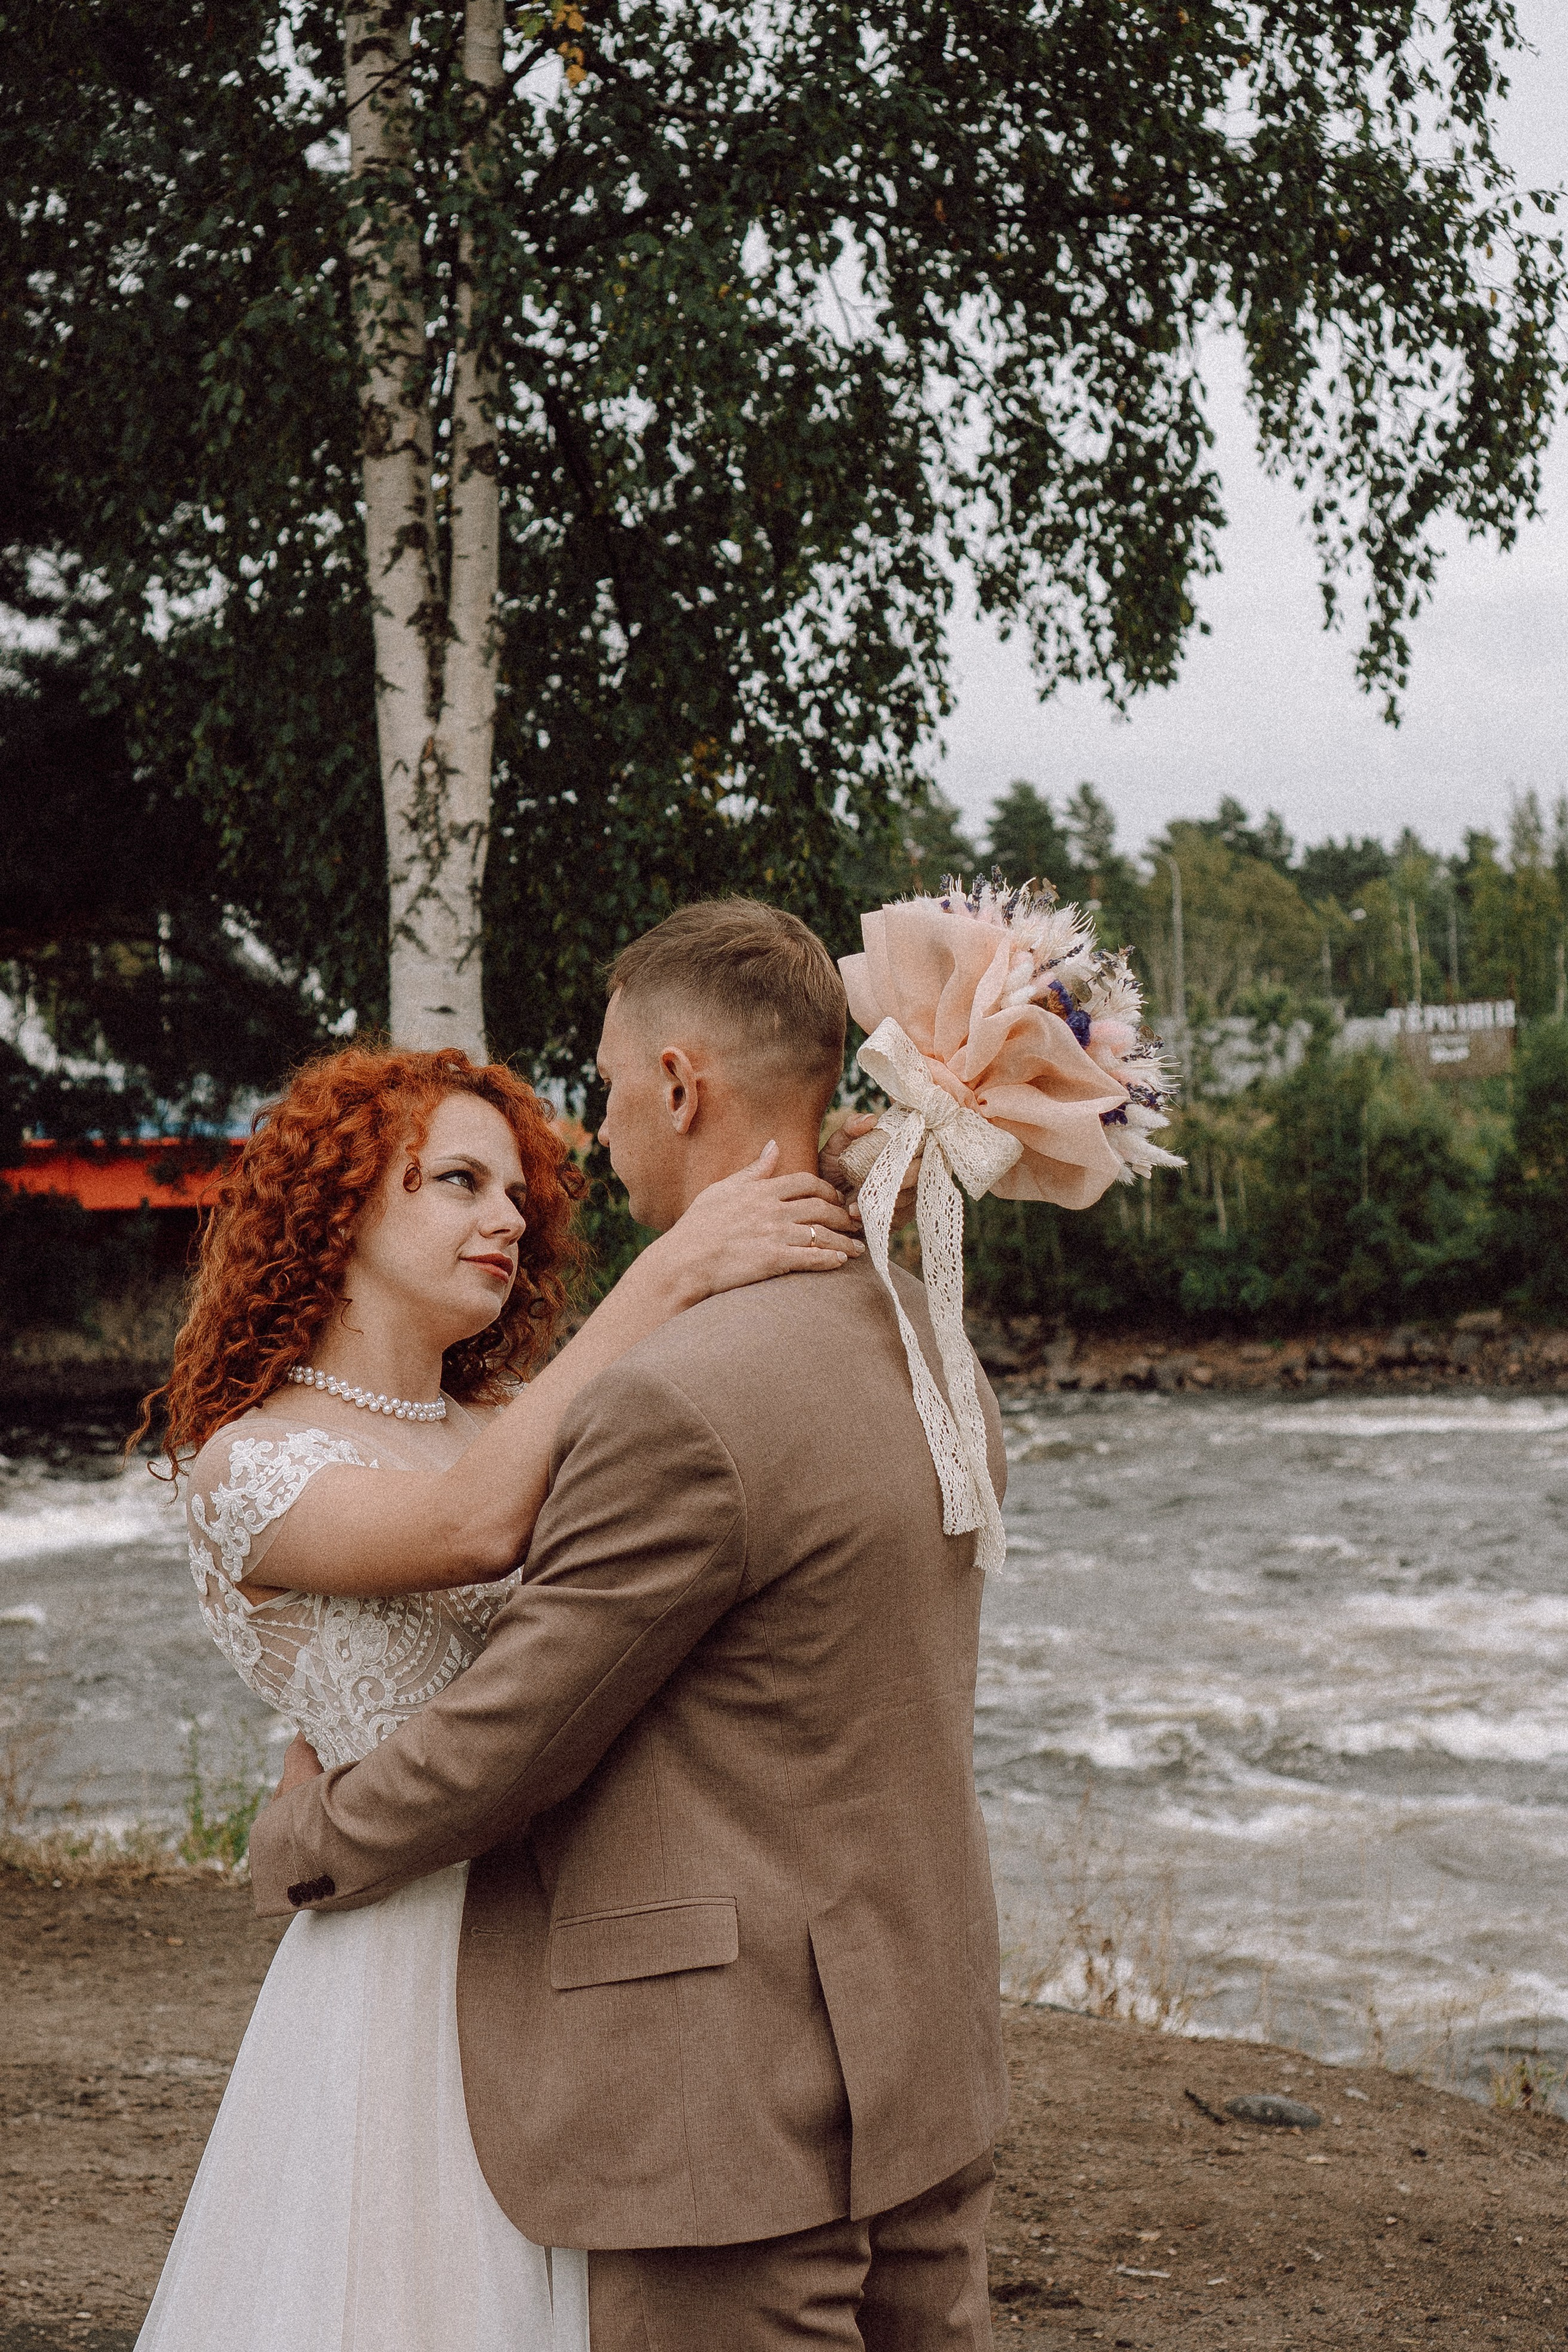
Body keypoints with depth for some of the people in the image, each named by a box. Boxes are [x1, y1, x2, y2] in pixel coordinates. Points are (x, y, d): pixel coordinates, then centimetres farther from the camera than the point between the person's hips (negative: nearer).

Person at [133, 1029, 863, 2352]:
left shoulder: (517, 1431, 12)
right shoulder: (249, 1462, -9)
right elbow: (476, 1530, -28)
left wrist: (864, 1217, -13)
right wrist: (671, 1275, -30)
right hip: (414, 1977, -6)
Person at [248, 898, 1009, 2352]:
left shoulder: (680, 1407, -22)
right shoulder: (926, 1350, 8)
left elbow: (501, 1741, -13)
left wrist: (300, 1842, 5)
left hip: (737, 2111, -9)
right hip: (921, 2067, 9)